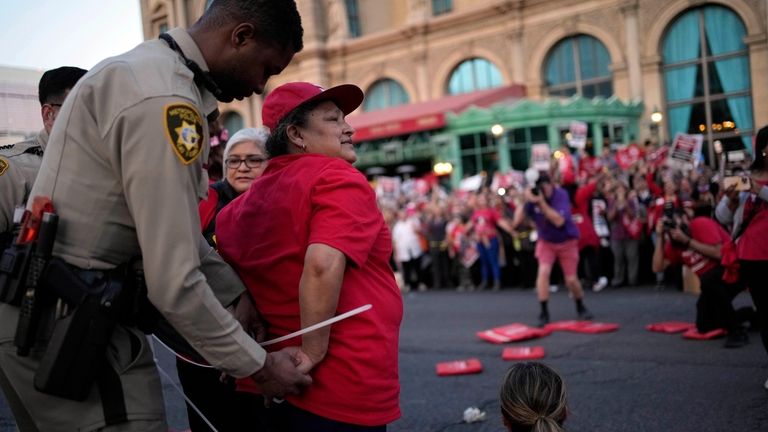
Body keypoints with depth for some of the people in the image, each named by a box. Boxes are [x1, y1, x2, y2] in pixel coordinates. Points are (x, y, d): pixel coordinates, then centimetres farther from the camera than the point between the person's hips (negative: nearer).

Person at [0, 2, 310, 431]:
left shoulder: (145, 71, 13)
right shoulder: (164, 100, -20)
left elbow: (181, 234, 17)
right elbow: (173, 282, -22)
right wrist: (258, 365, -10)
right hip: (66, 326, -10)